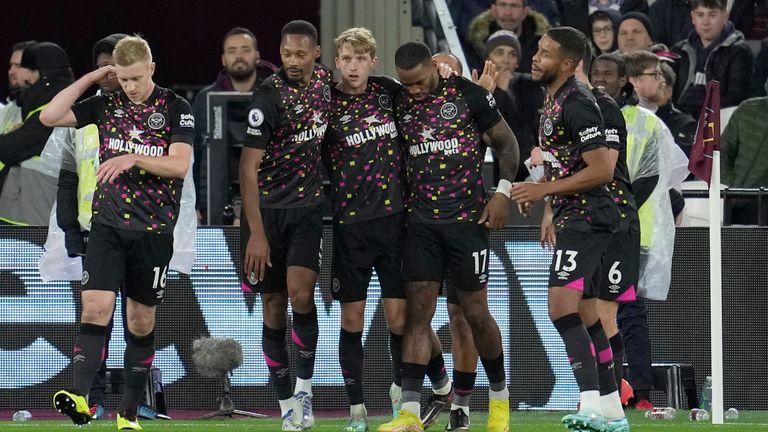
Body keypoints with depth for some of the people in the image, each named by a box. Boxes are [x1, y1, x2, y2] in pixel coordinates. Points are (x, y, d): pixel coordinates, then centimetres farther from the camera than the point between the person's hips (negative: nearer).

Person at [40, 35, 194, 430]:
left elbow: (179, 165, -12)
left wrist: (133, 158, -24)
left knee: (141, 322, 5)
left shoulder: (176, 109, -2)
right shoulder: (107, 104, 7)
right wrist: (88, 80, -2)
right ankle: (79, 397, -26)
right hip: (107, 224, 1)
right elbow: (49, 116, 1)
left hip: (153, 230, -1)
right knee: (95, 308, -15)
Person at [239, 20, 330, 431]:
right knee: (274, 305, 2)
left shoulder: (323, 79, -1)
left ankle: (305, 385, -3)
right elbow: (248, 167, -18)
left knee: (300, 293, -17)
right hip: (267, 209, -3)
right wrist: (256, 233, -22)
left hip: (309, 205, 3)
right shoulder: (269, 95, -17)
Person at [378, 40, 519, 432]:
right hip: (421, 221, 3)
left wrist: (502, 191, -5)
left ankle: (500, 397, 22)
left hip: (466, 219, -3)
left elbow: (506, 142, 3)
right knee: (417, 311, -5)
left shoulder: (468, 96, -6)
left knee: (475, 312, 3)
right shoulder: (400, 105, 6)